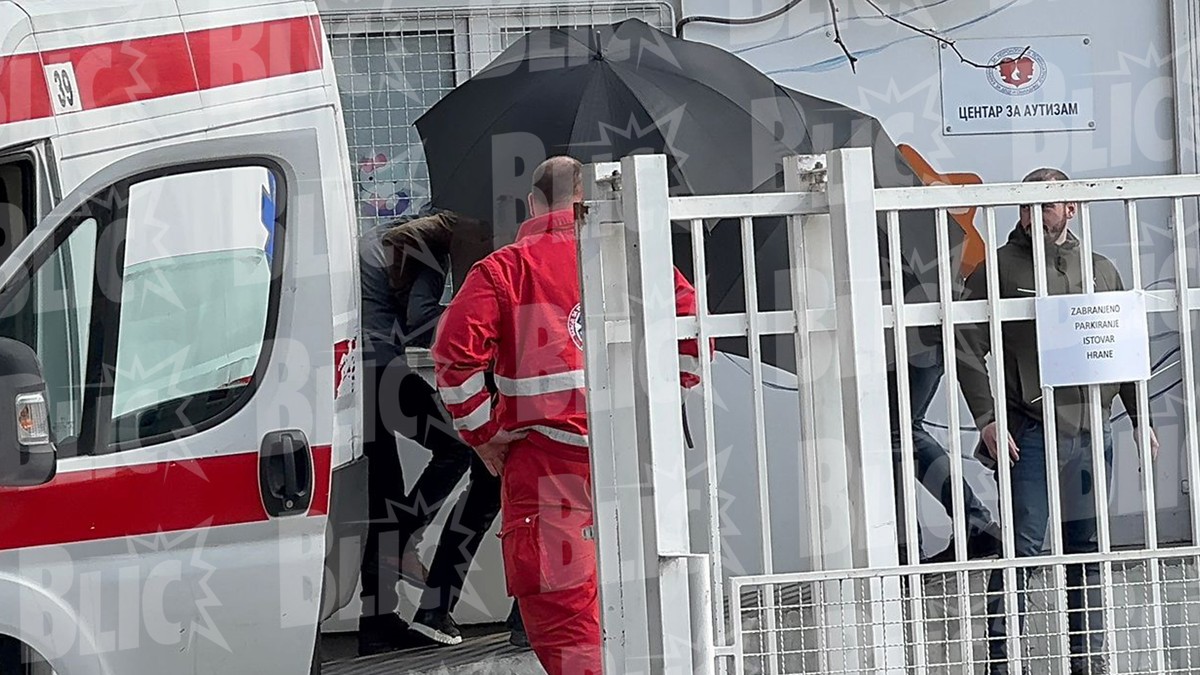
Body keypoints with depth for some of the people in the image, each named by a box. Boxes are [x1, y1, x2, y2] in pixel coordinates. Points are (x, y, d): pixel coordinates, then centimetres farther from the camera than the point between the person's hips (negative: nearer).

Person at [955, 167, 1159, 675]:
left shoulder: (1101, 271, 13)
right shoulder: (1001, 269, 0)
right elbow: (967, 348, -4)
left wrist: (1141, 417, 13)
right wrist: (987, 419, -13)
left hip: (1093, 434, 4)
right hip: (1031, 436, -4)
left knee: (1088, 551, 9)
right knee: (1022, 547, -9)